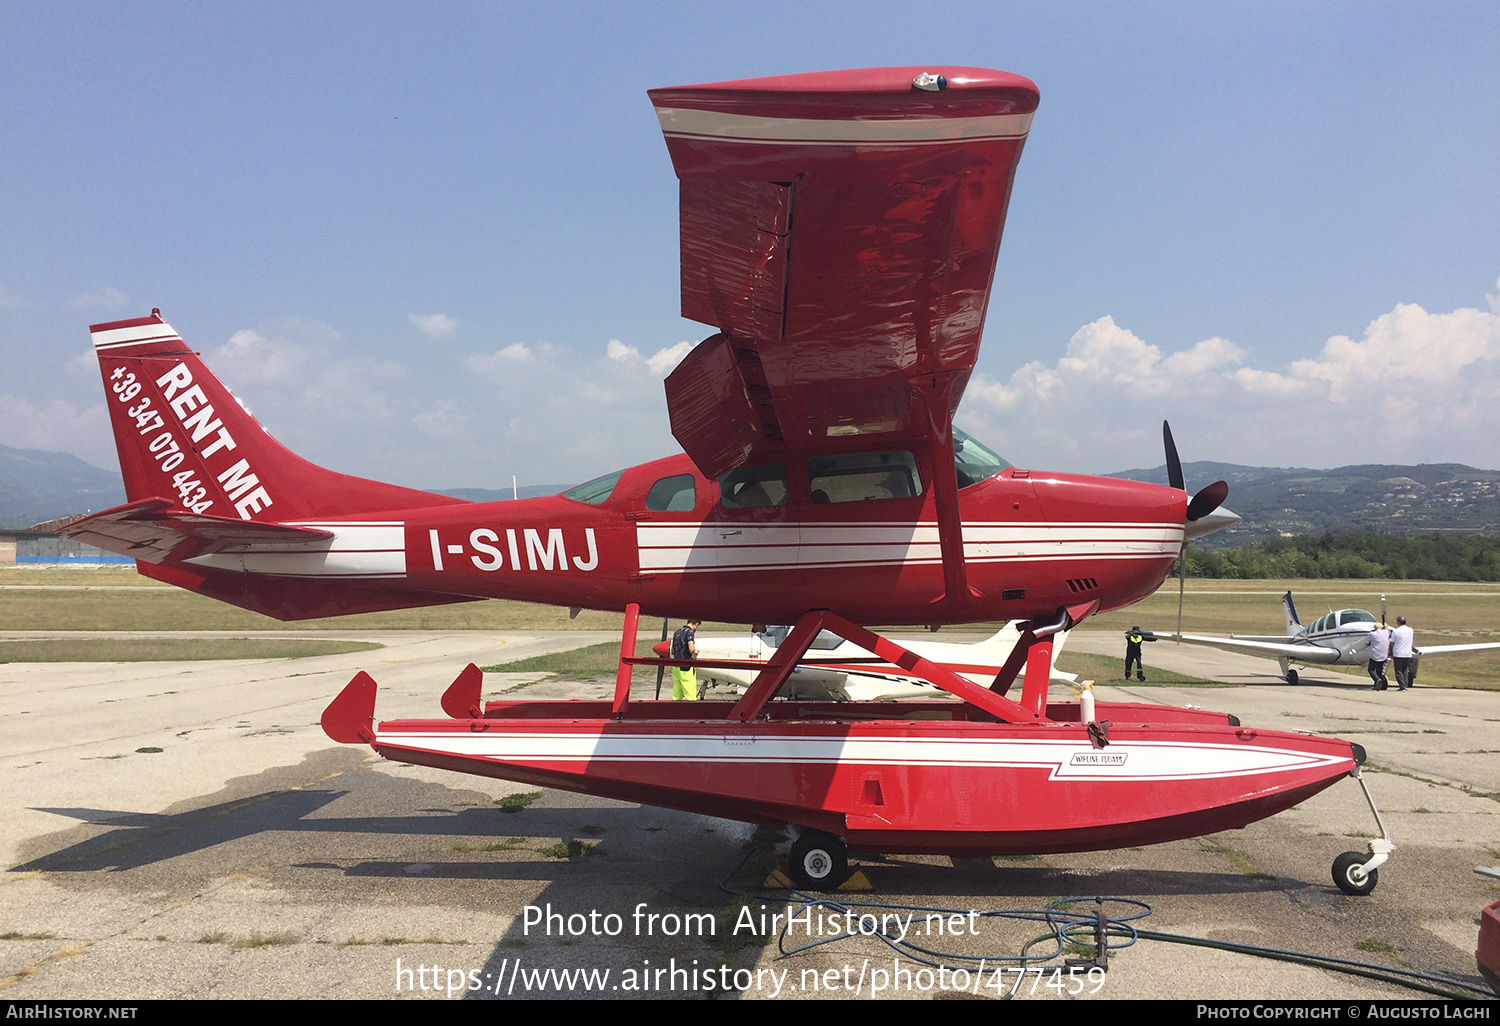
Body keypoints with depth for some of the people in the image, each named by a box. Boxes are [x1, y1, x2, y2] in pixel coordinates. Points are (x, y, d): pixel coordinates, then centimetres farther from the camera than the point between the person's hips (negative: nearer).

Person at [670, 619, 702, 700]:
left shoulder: (677, 632, 14)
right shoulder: (690, 632, -10)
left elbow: (672, 651, 22)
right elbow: (691, 649, -22)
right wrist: (695, 651, -2)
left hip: (676, 666, 8)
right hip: (686, 666, -8)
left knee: (676, 697, 11)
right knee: (691, 697, -5)